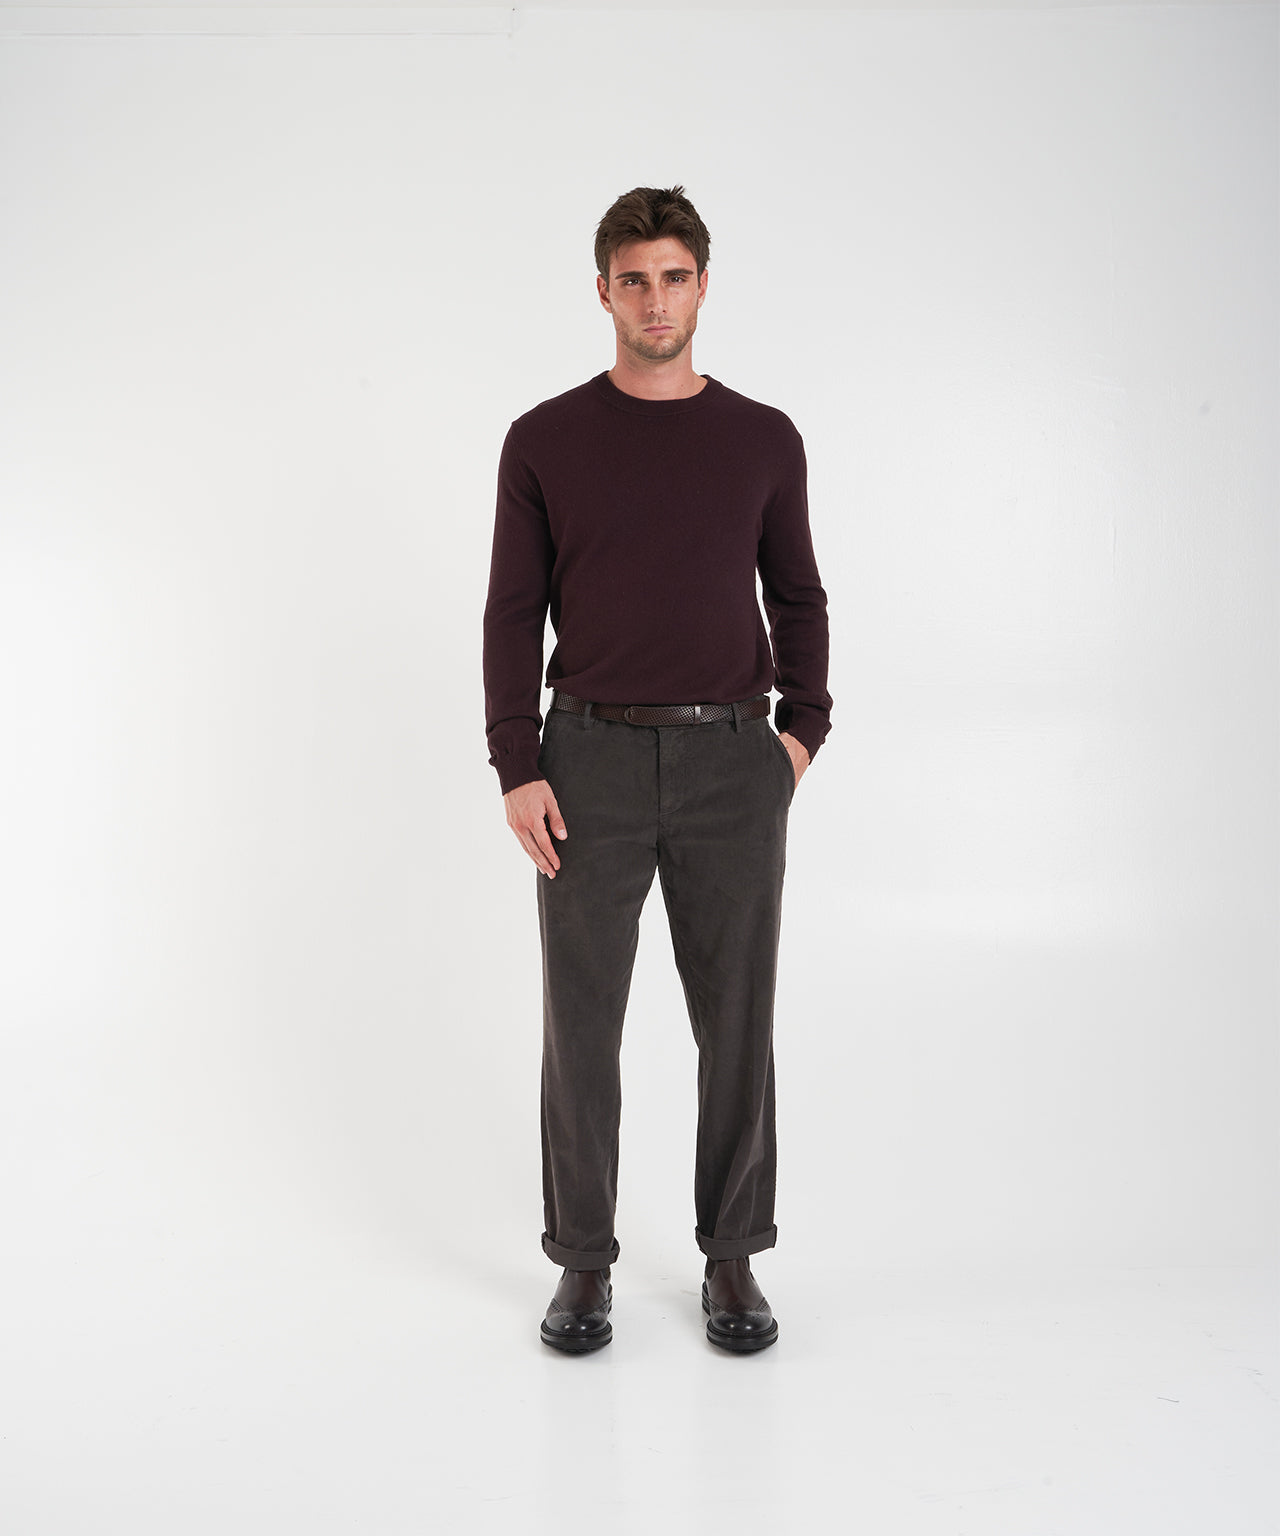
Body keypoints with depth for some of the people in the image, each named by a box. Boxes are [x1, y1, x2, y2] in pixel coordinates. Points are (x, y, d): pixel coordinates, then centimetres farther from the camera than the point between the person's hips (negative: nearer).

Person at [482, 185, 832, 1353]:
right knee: (582, 1023, 4)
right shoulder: (546, 441, 2)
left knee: (737, 1020, 5)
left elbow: (798, 598, 13)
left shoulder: (764, 440, 6)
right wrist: (517, 770, -8)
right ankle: (585, 1260, 20)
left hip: (732, 764, 1)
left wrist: (803, 731, -1)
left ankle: (732, 1256, 21)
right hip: (591, 762, -1)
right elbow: (514, 614, 1)